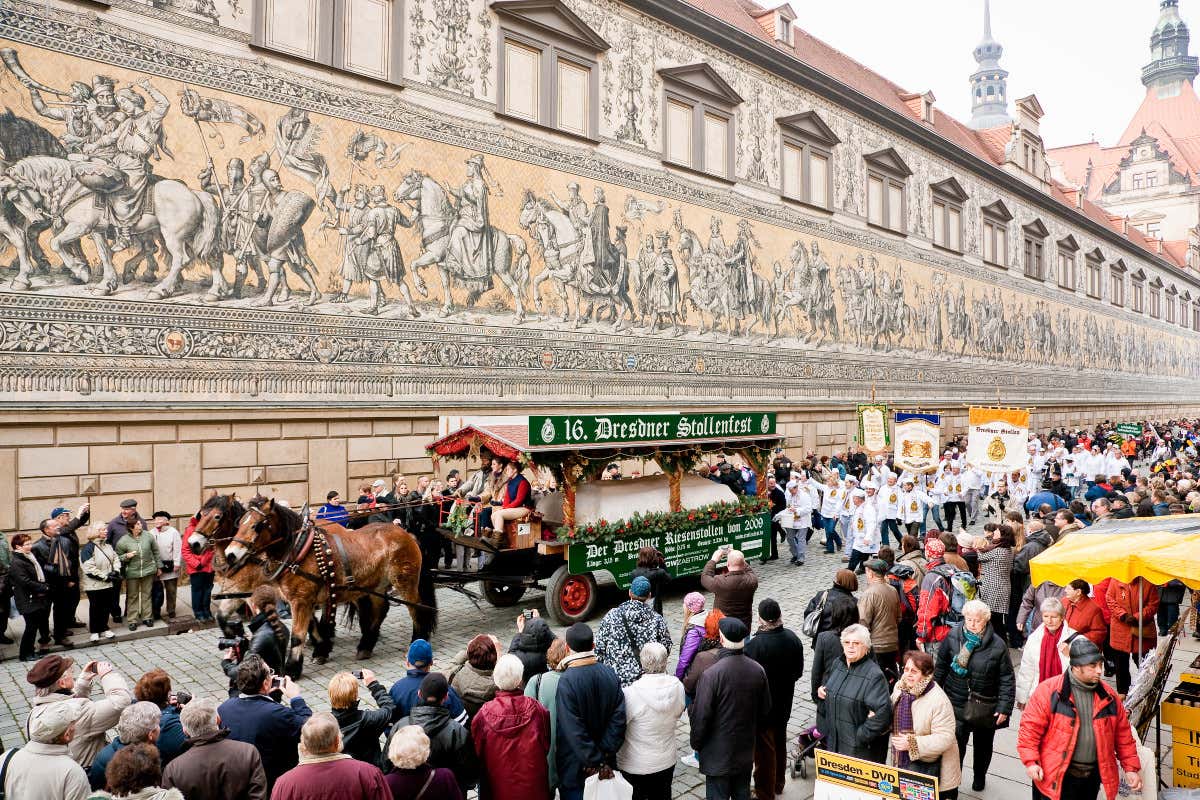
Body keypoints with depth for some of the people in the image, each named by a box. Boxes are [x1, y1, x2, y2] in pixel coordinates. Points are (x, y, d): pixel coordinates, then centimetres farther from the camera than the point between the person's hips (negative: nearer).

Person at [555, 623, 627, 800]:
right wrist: (604, 754, -8)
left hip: (574, 767, -4)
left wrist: (596, 761, -17)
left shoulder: (565, 682, -24)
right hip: (605, 763, 4)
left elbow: (573, 731, -24)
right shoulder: (610, 674, -9)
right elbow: (619, 718, -9)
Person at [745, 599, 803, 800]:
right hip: (784, 705, 6)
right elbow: (798, 672, 3)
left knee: (764, 750, 8)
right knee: (780, 744, 24)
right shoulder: (793, 639, -9)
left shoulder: (754, 645, -29)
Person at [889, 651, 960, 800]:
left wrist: (912, 744, -29)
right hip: (902, 761, 7)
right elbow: (893, 716, 17)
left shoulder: (939, 700, -24)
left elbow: (945, 739, -25)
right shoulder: (900, 687, -1)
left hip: (928, 766, -6)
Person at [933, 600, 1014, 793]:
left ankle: (980, 777, 46)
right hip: (957, 703, 0)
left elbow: (1006, 679, -8)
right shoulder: (952, 637, -10)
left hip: (985, 707, 1)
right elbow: (941, 667, 1)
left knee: (983, 744, 22)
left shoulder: (997, 645, -14)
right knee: (955, 746, -4)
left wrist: (1004, 707, -11)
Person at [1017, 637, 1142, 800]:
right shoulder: (1049, 691, -12)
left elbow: (1123, 736, 13)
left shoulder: (1108, 697, 4)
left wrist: (1131, 768, 7)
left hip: (1092, 777, 5)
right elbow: (1030, 728, -12)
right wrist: (1031, 762, -18)